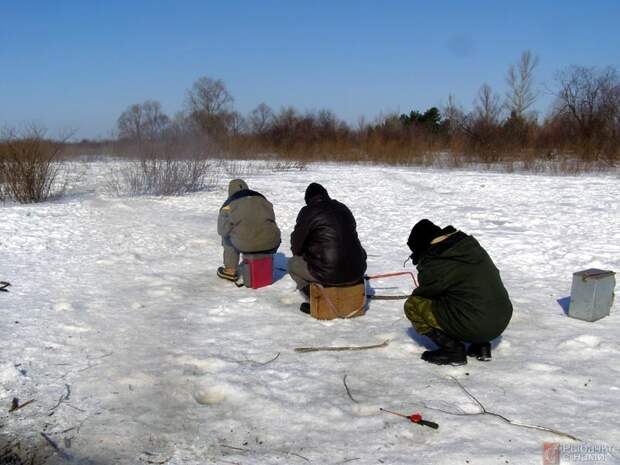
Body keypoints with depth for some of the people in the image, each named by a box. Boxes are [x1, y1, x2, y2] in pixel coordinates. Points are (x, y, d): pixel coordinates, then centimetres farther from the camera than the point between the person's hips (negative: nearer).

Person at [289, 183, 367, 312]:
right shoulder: (343, 209, 16)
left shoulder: (308, 212, -3)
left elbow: (296, 245, 3)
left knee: (293, 264, 18)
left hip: (329, 274, -6)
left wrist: (300, 253, 29)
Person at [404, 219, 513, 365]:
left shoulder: (438, 264, -14)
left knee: (412, 305, -1)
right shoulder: (472, 245, 9)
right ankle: (481, 345, 20)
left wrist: (416, 293, 24)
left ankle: (452, 350, 0)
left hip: (475, 327, -8)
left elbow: (425, 291, 0)